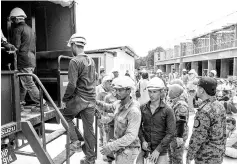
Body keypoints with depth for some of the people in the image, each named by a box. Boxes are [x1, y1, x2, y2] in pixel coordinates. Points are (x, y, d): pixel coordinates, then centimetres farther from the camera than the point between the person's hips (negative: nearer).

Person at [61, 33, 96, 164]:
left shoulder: (74, 61, -13)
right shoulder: (91, 60, 9)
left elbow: (72, 85, -18)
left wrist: (65, 98, -3)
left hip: (79, 99, -6)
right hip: (91, 99, 6)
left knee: (65, 116, 22)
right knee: (89, 128, 14)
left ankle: (75, 142, 16)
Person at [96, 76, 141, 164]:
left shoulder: (134, 111, -26)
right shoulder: (118, 103, -3)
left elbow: (131, 136, -28)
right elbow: (110, 107, 19)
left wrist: (111, 146, -27)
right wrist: (98, 103, 2)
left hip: (128, 150, -8)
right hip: (120, 148, 8)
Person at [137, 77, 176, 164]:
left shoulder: (168, 111, -9)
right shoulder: (143, 108, -1)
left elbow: (170, 133, -11)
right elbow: (139, 126, 3)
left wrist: (158, 150, -13)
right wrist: (143, 140, -11)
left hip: (161, 150, -2)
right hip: (145, 147, 2)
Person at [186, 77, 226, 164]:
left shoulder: (204, 111, -27)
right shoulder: (220, 106, 1)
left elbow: (198, 137, -24)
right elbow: (223, 132, 9)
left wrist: (189, 156, -13)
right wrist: (221, 150, 20)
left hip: (206, 156, -8)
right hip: (218, 153, 8)